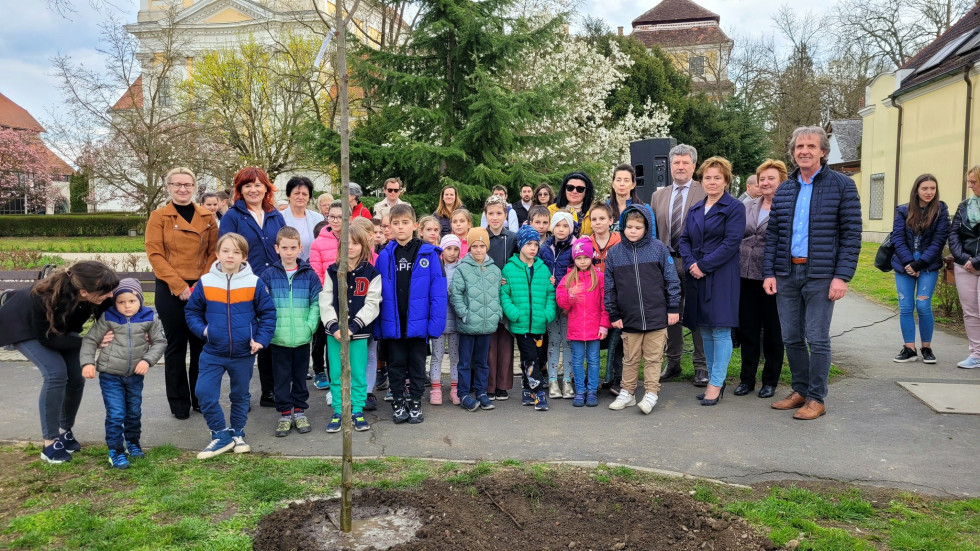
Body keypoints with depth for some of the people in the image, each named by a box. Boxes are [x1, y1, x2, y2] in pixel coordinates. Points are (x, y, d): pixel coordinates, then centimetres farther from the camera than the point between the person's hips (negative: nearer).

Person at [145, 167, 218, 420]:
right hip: (170, 290, -2)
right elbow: (154, 254, -6)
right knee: (176, 345, 5)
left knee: (201, 343, 7)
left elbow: (214, 252, 6)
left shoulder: (208, 217, 8)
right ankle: (179, 403, 16)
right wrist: (178, 285, -14)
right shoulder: (159, 217, 1)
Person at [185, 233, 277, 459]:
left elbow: (268, 313, -1)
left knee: (240, 395, 14)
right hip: (213, 353, 1)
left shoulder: (254, 283, -8)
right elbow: (192, 311, 7)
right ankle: (221, 434, 10)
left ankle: (237, 433, 33)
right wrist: (202, 330, -8)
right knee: (204, 393, -7)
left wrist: (261, 339, -9)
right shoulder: (205, 282, -5)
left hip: (244, 353, -1)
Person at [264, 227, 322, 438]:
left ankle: (299, 411, 26)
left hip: (302, 339, 1)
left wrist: (310, 325, -11)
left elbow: (316, 303, -1)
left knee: (300, 376, 13)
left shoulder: (309, 275, 0)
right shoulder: (269, 274, -1)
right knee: (281, 378, 8)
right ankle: (284, 413, 20)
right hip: (278, 339, 0)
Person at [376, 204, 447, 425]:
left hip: (418, 322, -1)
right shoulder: (385, 256, -1)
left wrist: (436, 322, -15)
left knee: (417, 365, 13)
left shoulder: (429, 254, -7)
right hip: (392, 323, 2)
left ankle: (415, 403, 28)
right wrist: (377, 325, -4)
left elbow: (438, 291, -9)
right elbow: (378, 293, 1)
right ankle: (398, 402, 29)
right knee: (396, 364, 14)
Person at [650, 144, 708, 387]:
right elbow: (653, 231, 12)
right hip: (667, 263, 4)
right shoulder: (659, 195, 12)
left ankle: (701, 366, 14)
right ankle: (673, 362, 25)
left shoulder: (706, 193, -2)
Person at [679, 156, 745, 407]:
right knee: (705, 330, 10)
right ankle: (714, 380, 21)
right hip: (697, 276, 6)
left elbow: (731, 243, -12)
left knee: (720, 330, -5)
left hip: (721, 277, -6)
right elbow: (685, 239, 12)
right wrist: (690, 264, -7)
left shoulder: (735, 207, -4)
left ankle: (716, 384, 0)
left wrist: (703, 265, -15)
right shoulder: (695, 209, 15)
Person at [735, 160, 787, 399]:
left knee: (772, 332, 8)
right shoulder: (748, 207, 11)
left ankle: (770, 381, 20)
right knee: (747, 330, 10)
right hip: (746, 277, 5)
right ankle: (747, 378, 21)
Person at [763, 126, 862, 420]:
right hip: (786, 274, 4)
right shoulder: (784, 190, 11)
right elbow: (772, 234, 12)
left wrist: (842, 276, -13)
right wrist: (769, 273, 3)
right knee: (791, 338, 10)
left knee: (817, 339, 0)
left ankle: (817, 398, 12)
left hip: (820, 275, -4)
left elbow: (851, 234, -5)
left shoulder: (842, 185, -1)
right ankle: (800, 391, 24)